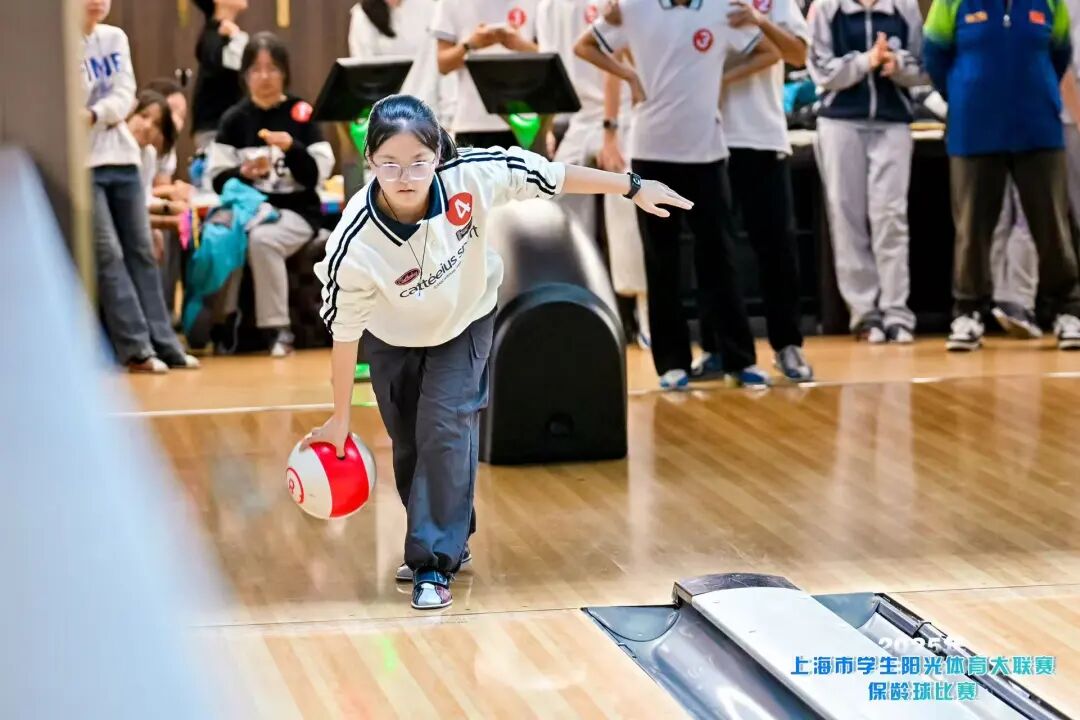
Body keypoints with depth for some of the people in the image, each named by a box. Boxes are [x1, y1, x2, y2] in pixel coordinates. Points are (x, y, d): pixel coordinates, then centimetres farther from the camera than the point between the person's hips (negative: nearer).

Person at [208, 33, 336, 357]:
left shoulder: (301, 114, 1)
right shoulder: (234, 119, 7)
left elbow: (318, 174, -3)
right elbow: (218, 178, 3)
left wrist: (292, 148, -20)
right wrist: (244, 173, -16)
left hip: (296, 210, -2)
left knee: (262, 240, -34)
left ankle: (279, 329, -24)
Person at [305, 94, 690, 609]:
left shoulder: (471, 176, -36)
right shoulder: (353, 247, -38)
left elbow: (552, 177, -20)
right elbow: (343, 334, -24)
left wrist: (631, 187, -10)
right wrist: (340, 419, -15)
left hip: (465, 325, 0)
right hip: (393, 340, 0)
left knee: (444, 430, -13)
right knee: (408, 445, 10)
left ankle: (435, 564, -5)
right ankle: (447, 539, 35)